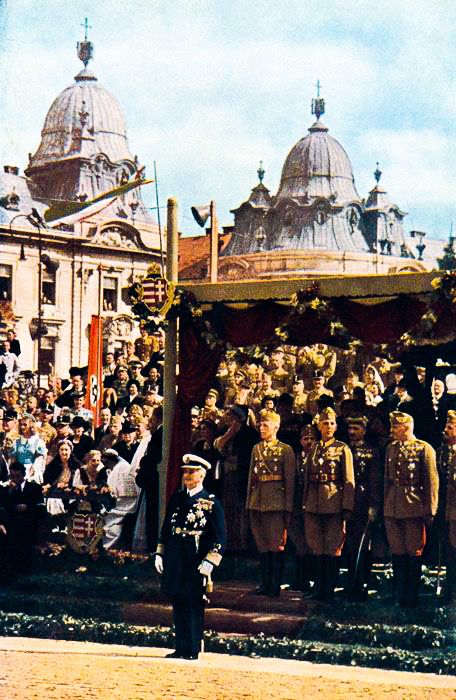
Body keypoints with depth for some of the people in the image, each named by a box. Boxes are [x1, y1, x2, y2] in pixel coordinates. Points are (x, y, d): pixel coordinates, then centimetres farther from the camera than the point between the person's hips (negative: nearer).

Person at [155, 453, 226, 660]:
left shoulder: (211, 502, -3)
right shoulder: (176, 498, 12)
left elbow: (220, 537, -5)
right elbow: (166, 527, 20)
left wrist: (210, 561, -13)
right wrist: (160, 553, 15)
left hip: (195, 562, -5)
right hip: (174, 561, 5)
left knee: (194, 606, -2)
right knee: (178, 605, 9)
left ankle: (193, 650, 3)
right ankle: (181, 648, 15)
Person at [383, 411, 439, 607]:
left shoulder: (424, 449, -5)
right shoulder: (391, 448, 12)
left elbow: (432, 482, -6)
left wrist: (430, 511, -8)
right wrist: (384, 506, 10)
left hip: (414, 508, -5)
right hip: (392, 509, 5)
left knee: (414, 553, 1)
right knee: (397, 553, 8)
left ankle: (412, 597, 9)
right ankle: (400, 596, 16)